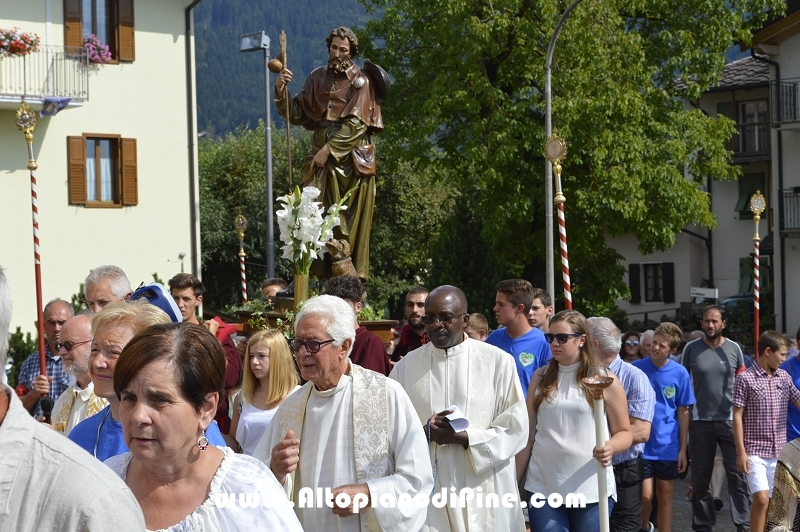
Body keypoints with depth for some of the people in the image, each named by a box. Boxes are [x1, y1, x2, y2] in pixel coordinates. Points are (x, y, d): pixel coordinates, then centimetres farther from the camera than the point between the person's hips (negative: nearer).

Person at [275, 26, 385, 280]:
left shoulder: (361, 81, 2)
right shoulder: (317, 77, 13)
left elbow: (358, 123, -9)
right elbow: (298, 115, 9)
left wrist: (330, 150, -16)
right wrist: (281, 90, -7)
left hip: (351, 161, -3)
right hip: (320, 156, 3)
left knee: (349, 224, -3)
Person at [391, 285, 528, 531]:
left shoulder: (498, 361, -2)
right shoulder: (406, 366, 4)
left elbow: (516, 429, -4)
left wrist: (463, 438, -16)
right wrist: (424, 432, -15)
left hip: (484, 493, -1)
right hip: (426, 493, 1)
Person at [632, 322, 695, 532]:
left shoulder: (680, 373, -4)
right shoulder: (637, 368, -6)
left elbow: (683, 412, 2)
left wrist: (683, 448, 0)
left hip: (668, 446, 1)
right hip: (641, 444, -1)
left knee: (665, 496, 9)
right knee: (645, 495, -2)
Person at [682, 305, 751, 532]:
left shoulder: (734, 349, 2)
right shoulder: (691, 349, 0)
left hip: (729, 419, 0)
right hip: (700, 421, 0)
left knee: (737, 473, -3)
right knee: (700, 477, 8)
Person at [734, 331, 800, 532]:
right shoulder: (745, 378, -7)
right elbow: (737, 417, -7)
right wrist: (741, 452, -11)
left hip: (779, 452, 5)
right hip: (755, 450, -5)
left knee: (772, 502, 8)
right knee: (761, 499, -13)